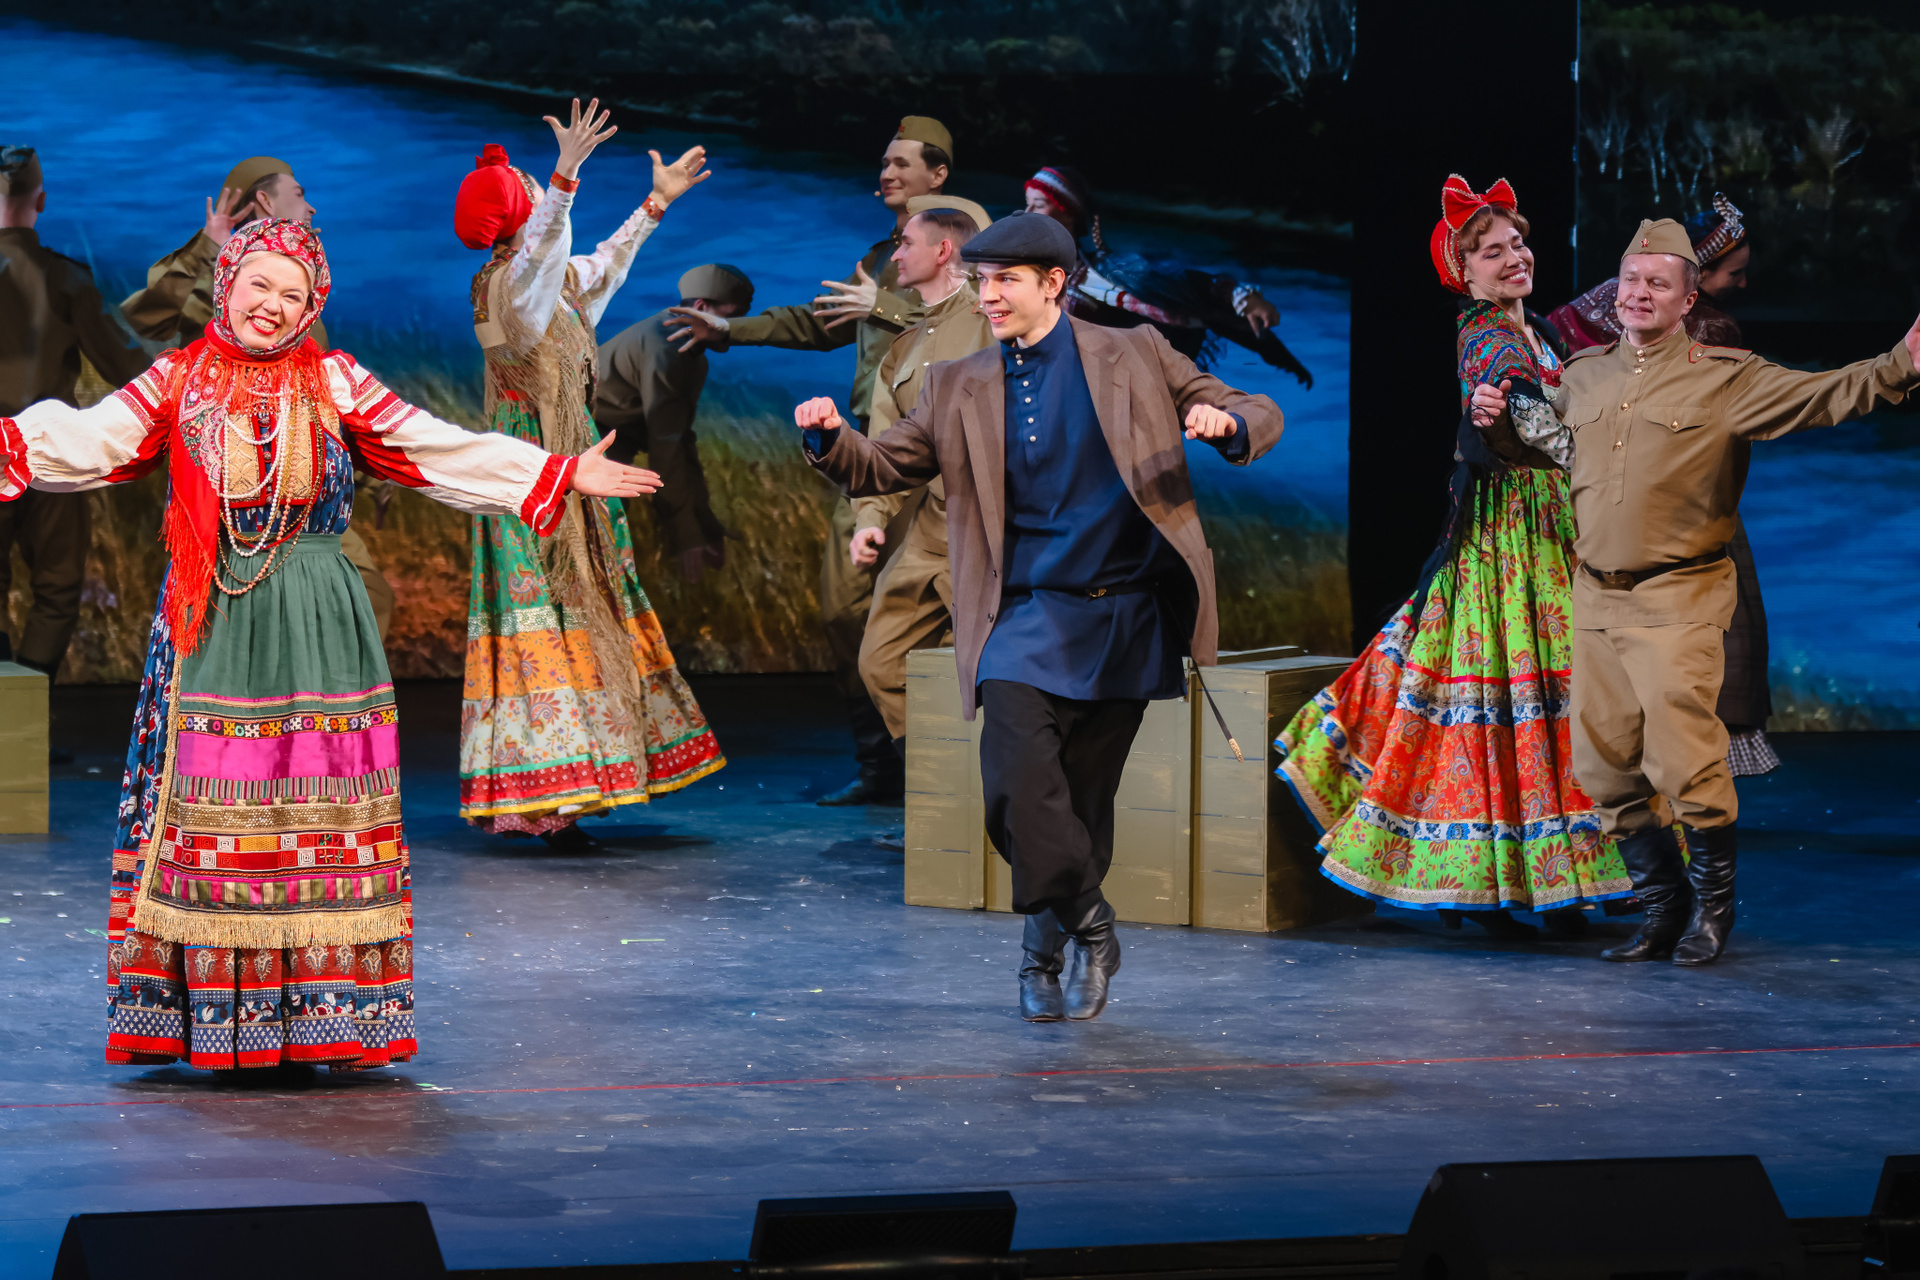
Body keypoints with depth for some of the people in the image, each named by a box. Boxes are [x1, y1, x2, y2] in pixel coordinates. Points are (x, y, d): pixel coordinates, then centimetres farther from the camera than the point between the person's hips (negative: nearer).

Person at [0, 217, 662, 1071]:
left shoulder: (335, 383, 7)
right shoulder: (179, 383, 7)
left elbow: (442, 451, 6)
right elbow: (86, 440, -1)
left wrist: (561, 477, 2)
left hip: (315, 625, 0)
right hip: (213, 624, 0)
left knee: (320, 803, -2)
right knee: (211, 806, -1)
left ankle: (330, 1015, 2)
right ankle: (213, 1020, 3)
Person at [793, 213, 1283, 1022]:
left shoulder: (1134, 358, 6)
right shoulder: (960, 389, 11)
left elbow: (1259, 416, 10)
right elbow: (879, 469, 11)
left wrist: (1226, 424, -15)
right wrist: (830, 437, -11)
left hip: (1123, 620, 0)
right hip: (1028, 616, 0)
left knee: (1082, 797, 5)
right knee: (1020, 784, -20)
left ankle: (1046, 950, 24)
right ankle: (1084, 921, 0)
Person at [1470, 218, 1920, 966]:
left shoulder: (1725, 378, -3)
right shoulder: (1583, 376, 14)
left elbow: (1818, 397, -15)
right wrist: (1498, 417, 11)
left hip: (1678, 600, -5)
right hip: (1596, 596, 6)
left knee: (1683, 761, -13)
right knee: (1605, 764, 6)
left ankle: (1714, 903, 8)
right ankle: (1662, 903, 21)